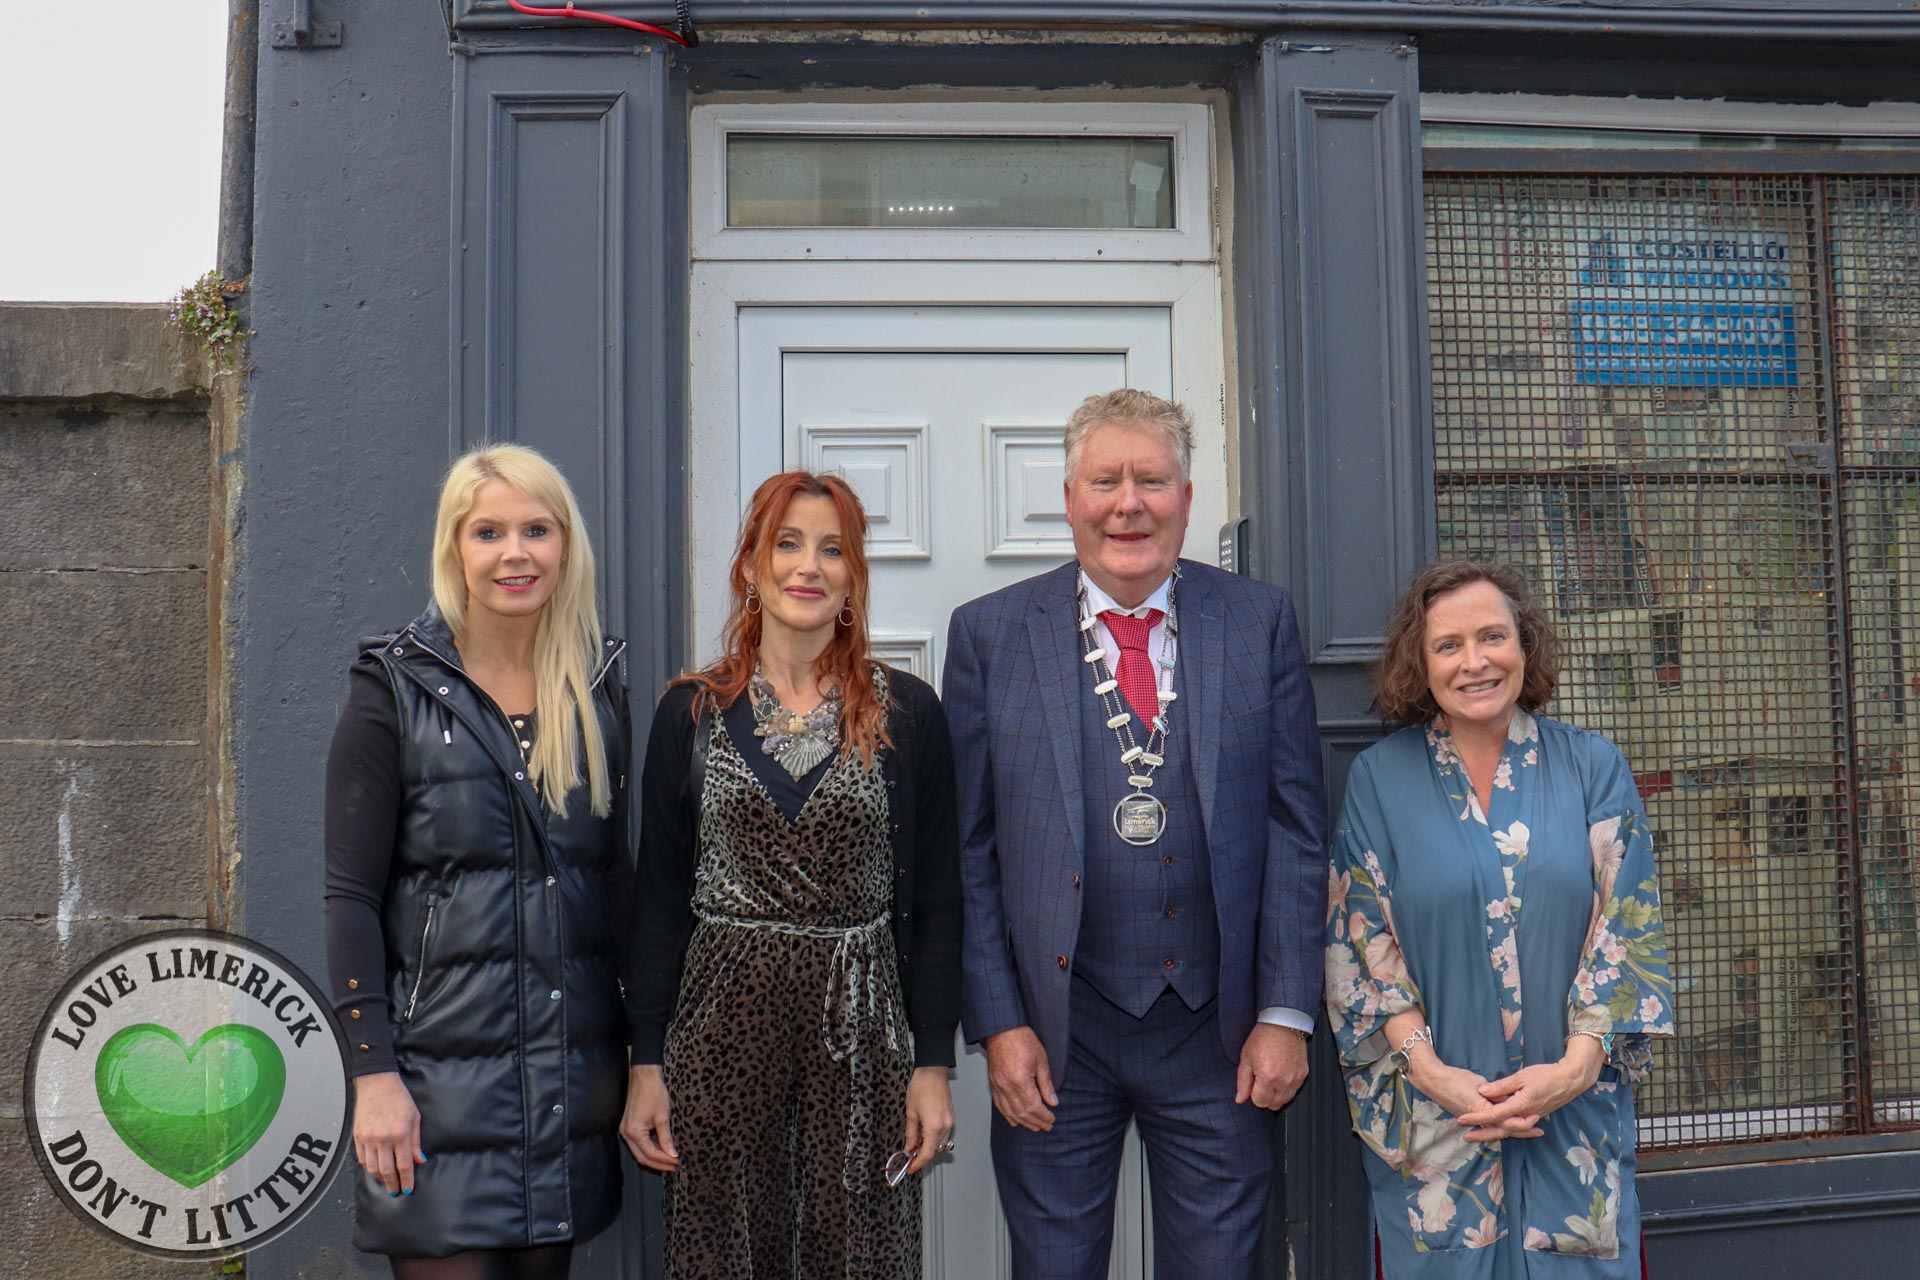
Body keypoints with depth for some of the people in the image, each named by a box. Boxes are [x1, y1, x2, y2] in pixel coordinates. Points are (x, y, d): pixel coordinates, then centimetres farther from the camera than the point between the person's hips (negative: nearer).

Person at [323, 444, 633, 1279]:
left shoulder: (599, 687, 8)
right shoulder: (395, 688, -4)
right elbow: (351, 895, -6)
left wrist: (639, 1042, 11)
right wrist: (373, 1073, -11)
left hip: (573, 1076, 4)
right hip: (441, 1070, -4)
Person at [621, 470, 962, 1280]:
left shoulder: (906, 713, 1)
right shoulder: (691, 712, 4)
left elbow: (932, 901, 3)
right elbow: (659, 901, 6)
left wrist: (932, 1064, -1)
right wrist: (645, 1065, 2)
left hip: (861, 1029, -1)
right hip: (721, 1023, 1)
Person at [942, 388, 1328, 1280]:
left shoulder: (1261, 623, 3)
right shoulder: (989, 634, 0)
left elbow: (1296, 830, 2)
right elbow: (967, 849, 0)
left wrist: (1286, 1013, -3)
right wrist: (996, 1024, -5)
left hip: (1217, 1030, 1)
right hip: (1055, 1031, 0)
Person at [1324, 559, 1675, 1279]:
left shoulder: (1593, 768, 2)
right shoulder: (1379, 777, 0)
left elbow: (1625, 925, -2)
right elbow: (1362, 939, -2)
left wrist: (1578, 1063, -12)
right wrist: (1429, 1069, -12)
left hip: (1577, 1110, 1)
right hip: (1430, 1114, -1)